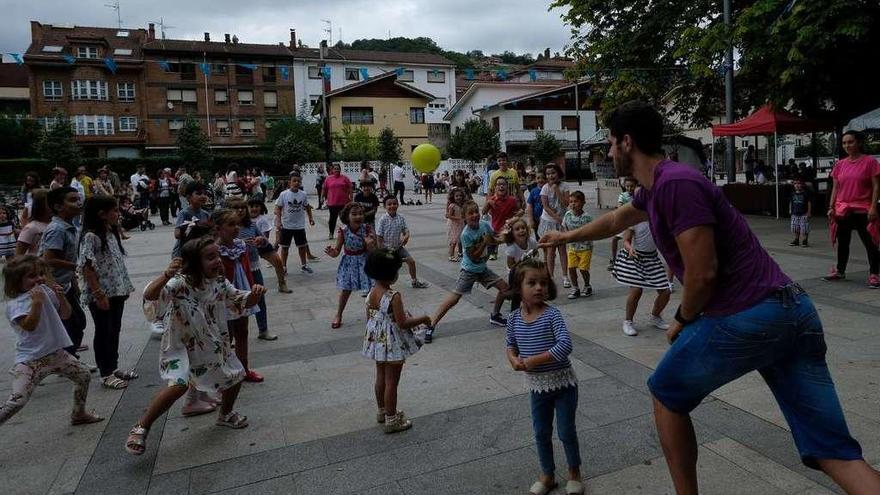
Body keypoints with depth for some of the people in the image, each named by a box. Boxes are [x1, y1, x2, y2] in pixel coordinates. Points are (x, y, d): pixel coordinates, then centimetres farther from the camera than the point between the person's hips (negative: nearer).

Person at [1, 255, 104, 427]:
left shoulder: (46, 292, 5)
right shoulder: (14, 304, -13)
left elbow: (65, 314, 9)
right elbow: (29, 325, -28)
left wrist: (61, 297, -7)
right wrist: (36, 302, -32)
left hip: (56, 353, 7)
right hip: (30, 360, -7)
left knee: (84, 375, 16)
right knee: (16, 401, -17)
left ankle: (79, 414, 35)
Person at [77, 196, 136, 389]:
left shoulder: (111, 232, 8)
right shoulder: (91, 237, -17)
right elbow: (87, 268, -19)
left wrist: (125, 286, 13)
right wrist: (99, 295, -20)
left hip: (116, 292, 8)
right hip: (100, 295, -8)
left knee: (115, 330, 16)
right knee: (104, 333, 3)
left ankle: (114, 368, 29)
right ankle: (105, 374, 15)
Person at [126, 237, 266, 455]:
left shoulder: (220, 283, -8)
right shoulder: (179, 284, -26)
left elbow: (242, 302, 3)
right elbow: (149, 296, -42)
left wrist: (255, 294, -20)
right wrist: (166, 275, -59)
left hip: (213, 345, 7)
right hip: (181, 345, -6)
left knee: (235, 375, 14)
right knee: (178, 385, -27)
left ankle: (225, 414, 44)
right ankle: (140, 428, -5)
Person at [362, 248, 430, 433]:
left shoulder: (372, 293, -3)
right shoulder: (394, 297, -26)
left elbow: (369, 318, 7)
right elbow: (402, 324, -24)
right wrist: (422, 319, -10)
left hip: (377, 341, 8)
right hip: (393, 344, -8)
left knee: (381, 377, 22)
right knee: (391, 381, 5)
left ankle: (382, 411, 39)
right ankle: (391, 420, 17)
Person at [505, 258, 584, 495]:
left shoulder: (552, 315, -19)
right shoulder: (514, 318, -5)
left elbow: (565, 345, -29)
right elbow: (511, 343, 9)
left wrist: (535, 360, -29)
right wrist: (513, 359, -12)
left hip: (563, 383, -4)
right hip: (536, 386, 4)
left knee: (566, 431, 10)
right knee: (541, 433, 16)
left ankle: (574, 473, 35)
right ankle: (547, 475, 37)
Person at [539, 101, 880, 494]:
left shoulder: (675, 183, -13)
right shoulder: (656, 186, 17)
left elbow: (702, 274, -17)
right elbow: (616, 220, 36)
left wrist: (683, 321, 2)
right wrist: (566, 236, 49)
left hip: (747, 317, -9)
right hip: (793, 312, 9)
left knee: (666, 394, 14)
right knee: (834, 452, 9)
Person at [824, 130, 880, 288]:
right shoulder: (839, 164, 8)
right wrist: (831, 207, 3)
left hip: (863, 211, -4)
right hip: (842, 210, 5)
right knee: (842, 242, 14)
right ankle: (840, 271, 26)